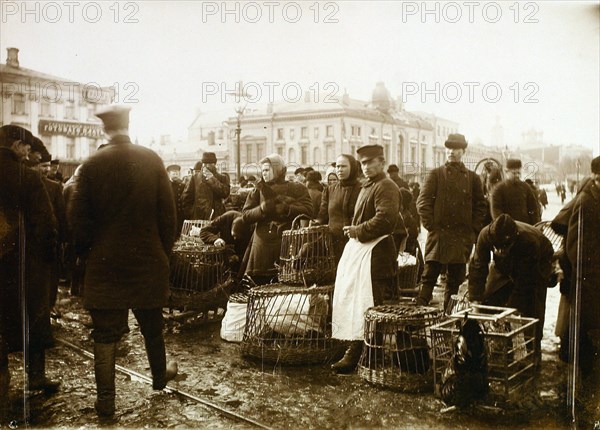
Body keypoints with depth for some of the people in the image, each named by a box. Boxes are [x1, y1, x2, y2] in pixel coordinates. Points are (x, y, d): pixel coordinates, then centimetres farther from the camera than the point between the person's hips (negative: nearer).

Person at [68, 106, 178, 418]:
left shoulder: (92, 165, -6)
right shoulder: (152, 160, -5)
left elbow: (78, 216, -4)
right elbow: (167, 210, -3)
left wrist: (85, 253, 9)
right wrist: (166, 249, 8)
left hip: (104, 262, -1)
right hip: (148, 259, 1)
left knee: (105, 333, 6)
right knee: (151, 324, 20)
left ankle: (106, 401, 11)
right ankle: (159, 376, 40)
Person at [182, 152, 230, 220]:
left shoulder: (222, 178, 10)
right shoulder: (195, 177, 11)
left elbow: (225, 193, -9)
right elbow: (186, 197, 10)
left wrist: (212, 179, -9)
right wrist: (191, 213, 1)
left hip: (217, 217, 0)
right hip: (198, 217, 0)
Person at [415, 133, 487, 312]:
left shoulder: (473, 178, 10)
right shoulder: (436, 174, 5)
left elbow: (480, 206, 11)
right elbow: (422, 202, 0)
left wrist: (473, 230, 1)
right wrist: (431, 226, -7)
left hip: (463, 237, 2)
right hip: (438, 235, -2)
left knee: (455, 280, 8)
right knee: (429, 276, -5)